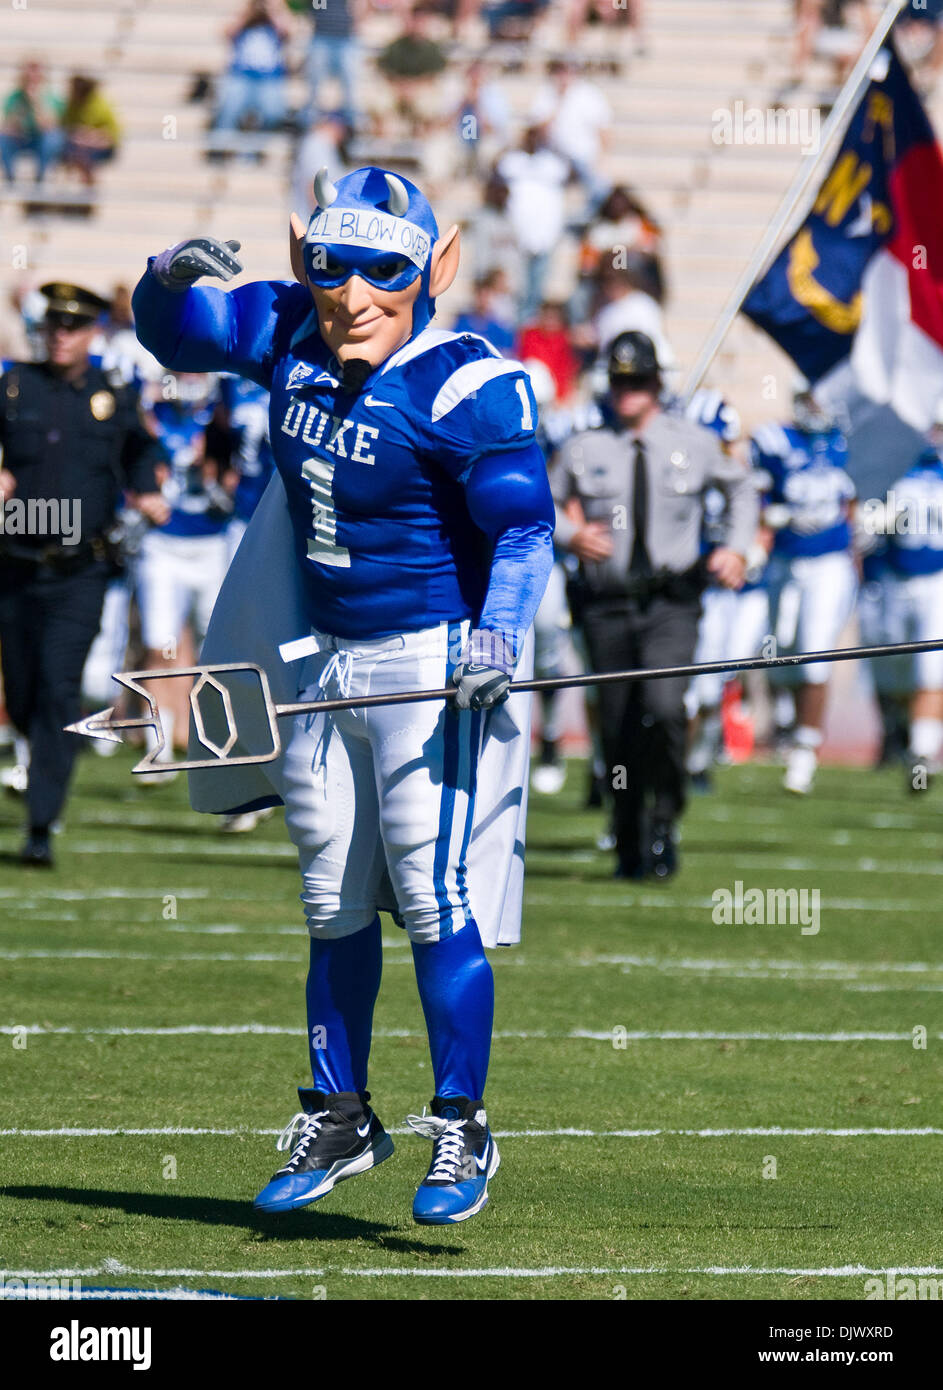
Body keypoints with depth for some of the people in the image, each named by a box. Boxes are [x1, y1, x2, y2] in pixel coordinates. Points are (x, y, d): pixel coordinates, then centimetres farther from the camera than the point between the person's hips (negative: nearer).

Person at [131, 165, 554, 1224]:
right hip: (322, 660, 7)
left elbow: (524, 523, -19)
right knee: (334, 904, 14)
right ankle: (339, 1123, 26)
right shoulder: (287, 332, 1)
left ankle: (462, 1132, 0)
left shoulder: (465, 386, -18)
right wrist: (170, 277, -9)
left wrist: (499, 630, -35)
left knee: (435, 898, -10)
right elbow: (175, 337, 14)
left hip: (436, 661, -7)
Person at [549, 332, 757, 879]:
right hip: (607, 605, 1)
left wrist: (737, 547, 8)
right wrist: (569, 535, -4)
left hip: (671, 602, -1)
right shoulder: (584, 450, 5)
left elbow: (742, 488, 23)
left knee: (663, 707, -23)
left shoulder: (694, 444, 6)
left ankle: (664, 819, -3)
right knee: (618, 728, 3)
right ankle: (630, 847, 18)